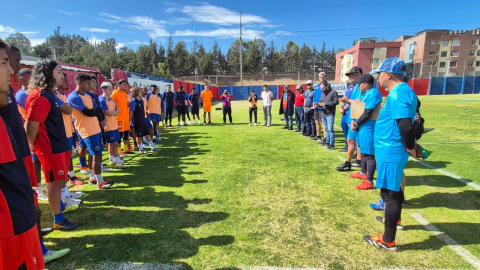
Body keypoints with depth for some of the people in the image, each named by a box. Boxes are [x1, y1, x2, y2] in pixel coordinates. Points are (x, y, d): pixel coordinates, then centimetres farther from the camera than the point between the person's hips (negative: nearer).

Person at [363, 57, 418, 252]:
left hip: (391, 151, -11)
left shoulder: (397, 94, -20)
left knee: (389, 192, -3)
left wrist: (410, 148, -14)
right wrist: (410, 146, 15)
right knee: (394, 188, 26)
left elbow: (406, 125, -27)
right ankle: (395, 219, 48)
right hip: (393, 149, 11)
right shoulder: (403, 90, 12)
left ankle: (388, 241, 9)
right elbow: (406, 121, 15)